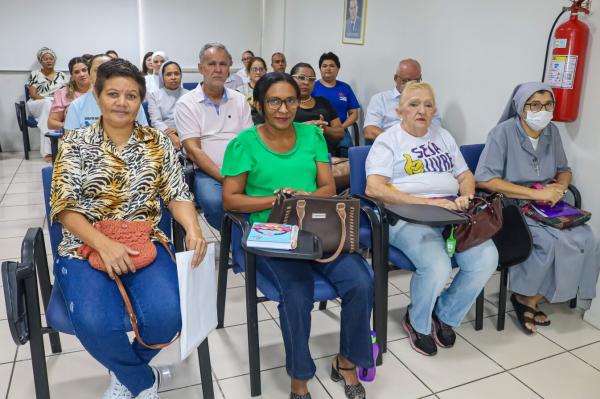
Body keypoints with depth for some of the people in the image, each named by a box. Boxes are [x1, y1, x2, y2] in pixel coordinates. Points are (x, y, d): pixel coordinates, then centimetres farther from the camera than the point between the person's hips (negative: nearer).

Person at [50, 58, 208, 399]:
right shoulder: (76, 144, 2)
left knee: (166, 315, -25)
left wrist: (193, 230, -19)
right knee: (95, 325, -28)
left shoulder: (158, 143, 6)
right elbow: (65, 206, -4)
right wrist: (105, 245, -21)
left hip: (145, 244, 1)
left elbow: (177, 194, 3)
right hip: (86, 247, -1)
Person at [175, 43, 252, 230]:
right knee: (214, 202, -34)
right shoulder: (186, 103, 4)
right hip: (206, 172, -3)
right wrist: (223, 177, -15)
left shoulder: (239, 100, 16)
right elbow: (193, 150, -5)